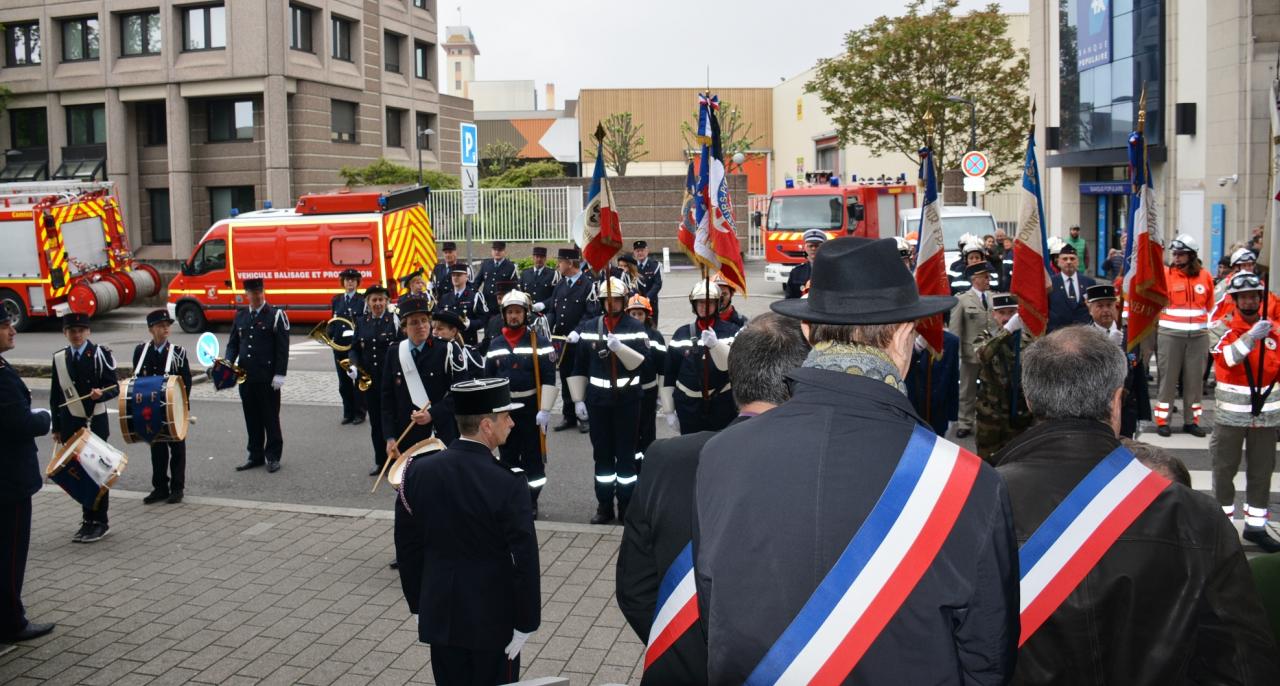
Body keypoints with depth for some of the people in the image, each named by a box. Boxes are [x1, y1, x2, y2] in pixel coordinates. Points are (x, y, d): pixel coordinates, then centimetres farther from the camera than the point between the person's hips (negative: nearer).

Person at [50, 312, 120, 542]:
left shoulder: (101, 354, -5)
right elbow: (56, 395, 10)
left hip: (95, 424, -4)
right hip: (71, 425, 4)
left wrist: (101, 393, -29)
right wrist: (56, 427, 10)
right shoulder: (59, 358, 6)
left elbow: (114, 387, -7)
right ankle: (88, 520, 18)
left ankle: (99, 522, 9)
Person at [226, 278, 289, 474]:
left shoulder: (276, 315, -4)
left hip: (268, 377, -5)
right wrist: (228, 362, -2)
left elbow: (282, 348, -7)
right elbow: (233, 343, 16)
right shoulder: (240, 316, 11)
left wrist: (279, 375, -12)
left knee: (270, 417, 3)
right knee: (251, 417, 11)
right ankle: (255, 455, 21)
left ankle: (273, 456, 12)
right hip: (245, 376, 5)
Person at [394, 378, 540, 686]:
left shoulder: (418, 472, -7)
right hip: (493, 618, -4)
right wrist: (526, 623, -7)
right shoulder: (508, 484, -22)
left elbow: (407, 548, 2)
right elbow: (524, 561, -18)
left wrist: (418, 605, 13)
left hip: (439, 614, 4)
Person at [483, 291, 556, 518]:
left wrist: (544, 410, -15)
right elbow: (488, 379, 12)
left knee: (533, 457, 2)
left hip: (531, 408, -4)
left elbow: (548, 379, -11)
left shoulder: (539, 342, -7)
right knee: (507, 456, 11)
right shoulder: (496, 344, 7)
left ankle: (531, 502, 12)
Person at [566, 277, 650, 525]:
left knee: (626, 453, 4)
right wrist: (578, 400, 4)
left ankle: (627, 506, 15)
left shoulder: (636, 328, -3)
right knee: (602, 453, 9)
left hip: (627, 399, -2)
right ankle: (604, 506, 19)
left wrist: (619, 347, -27)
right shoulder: (587, 328, 4)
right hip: (597, 399, 2)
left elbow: (642, 363, -13)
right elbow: (578, 368, 7)